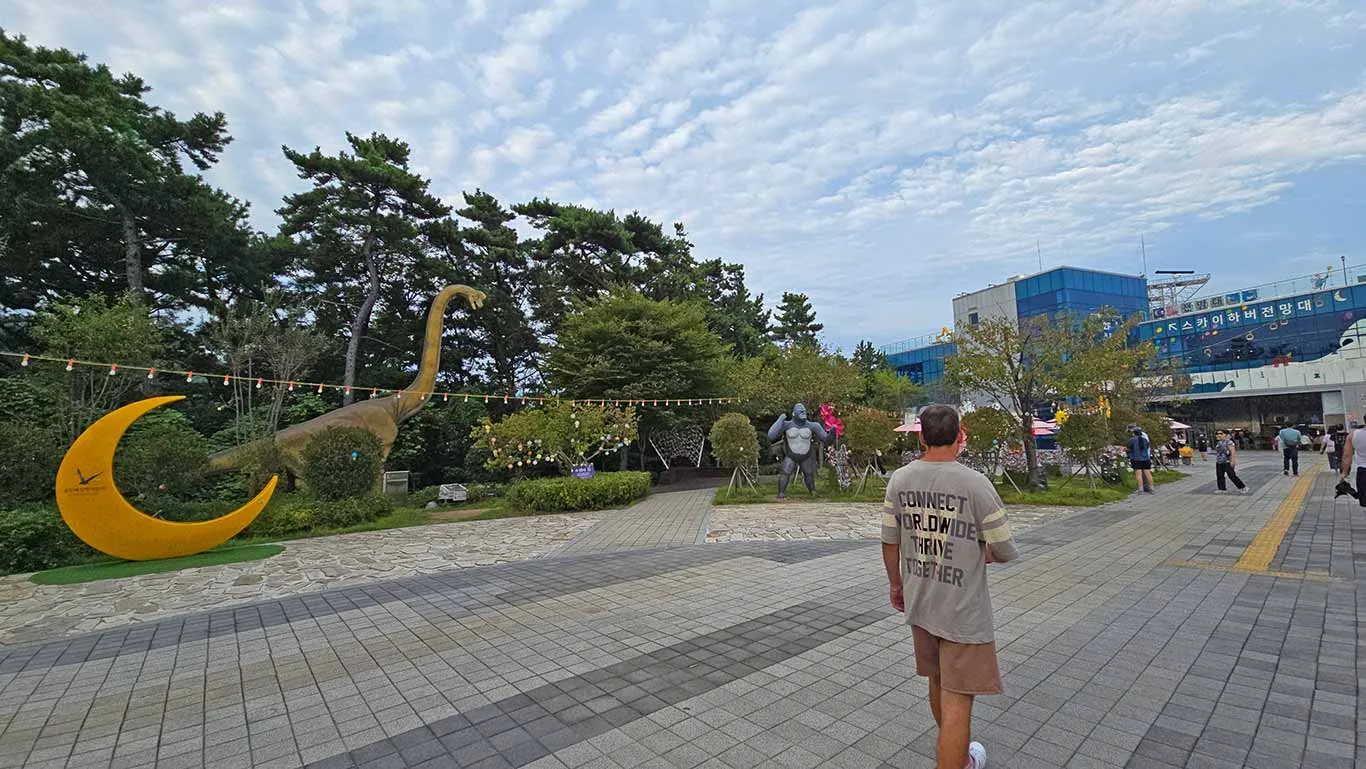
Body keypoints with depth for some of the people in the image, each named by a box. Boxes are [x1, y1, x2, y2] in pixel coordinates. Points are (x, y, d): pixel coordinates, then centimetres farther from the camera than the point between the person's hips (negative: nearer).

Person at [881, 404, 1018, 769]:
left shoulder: (899, 479, -6)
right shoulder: (975, 483, -20)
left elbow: (889, 541, 1)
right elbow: (1005, 551, -13)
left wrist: (896, 584, 16)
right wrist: (979, 554, 9)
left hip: (918, 603, 6)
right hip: (963, 612, -6)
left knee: (938, 682, 24)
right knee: (957, 700, 6)